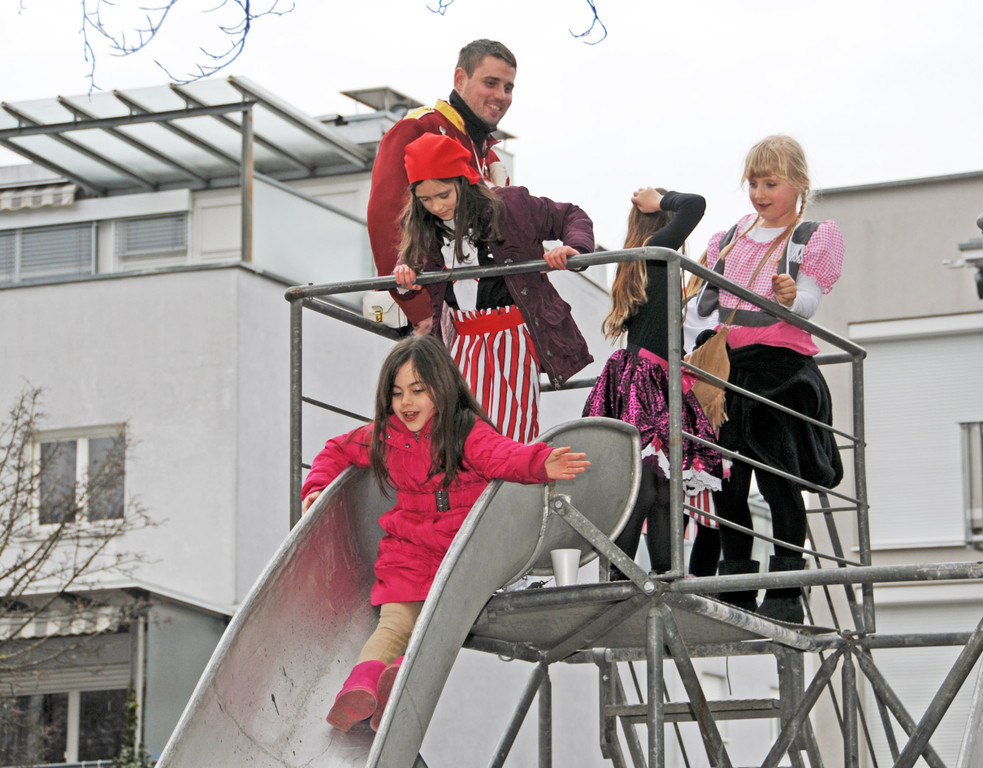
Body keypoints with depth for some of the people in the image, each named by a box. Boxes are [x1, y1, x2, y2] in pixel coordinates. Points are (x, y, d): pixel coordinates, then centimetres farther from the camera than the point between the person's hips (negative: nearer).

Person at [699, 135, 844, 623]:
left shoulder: (815, 237, 6)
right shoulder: (729, 240, 20)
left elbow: (810, 301, -7)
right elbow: (710, 303, 23)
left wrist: (792, 298, -30)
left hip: (780, 363, -5)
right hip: (728, 365, 5)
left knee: (779, 479, -9)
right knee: (726, 482, 2)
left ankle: (786, 595, -5)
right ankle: (735, 591, 10)